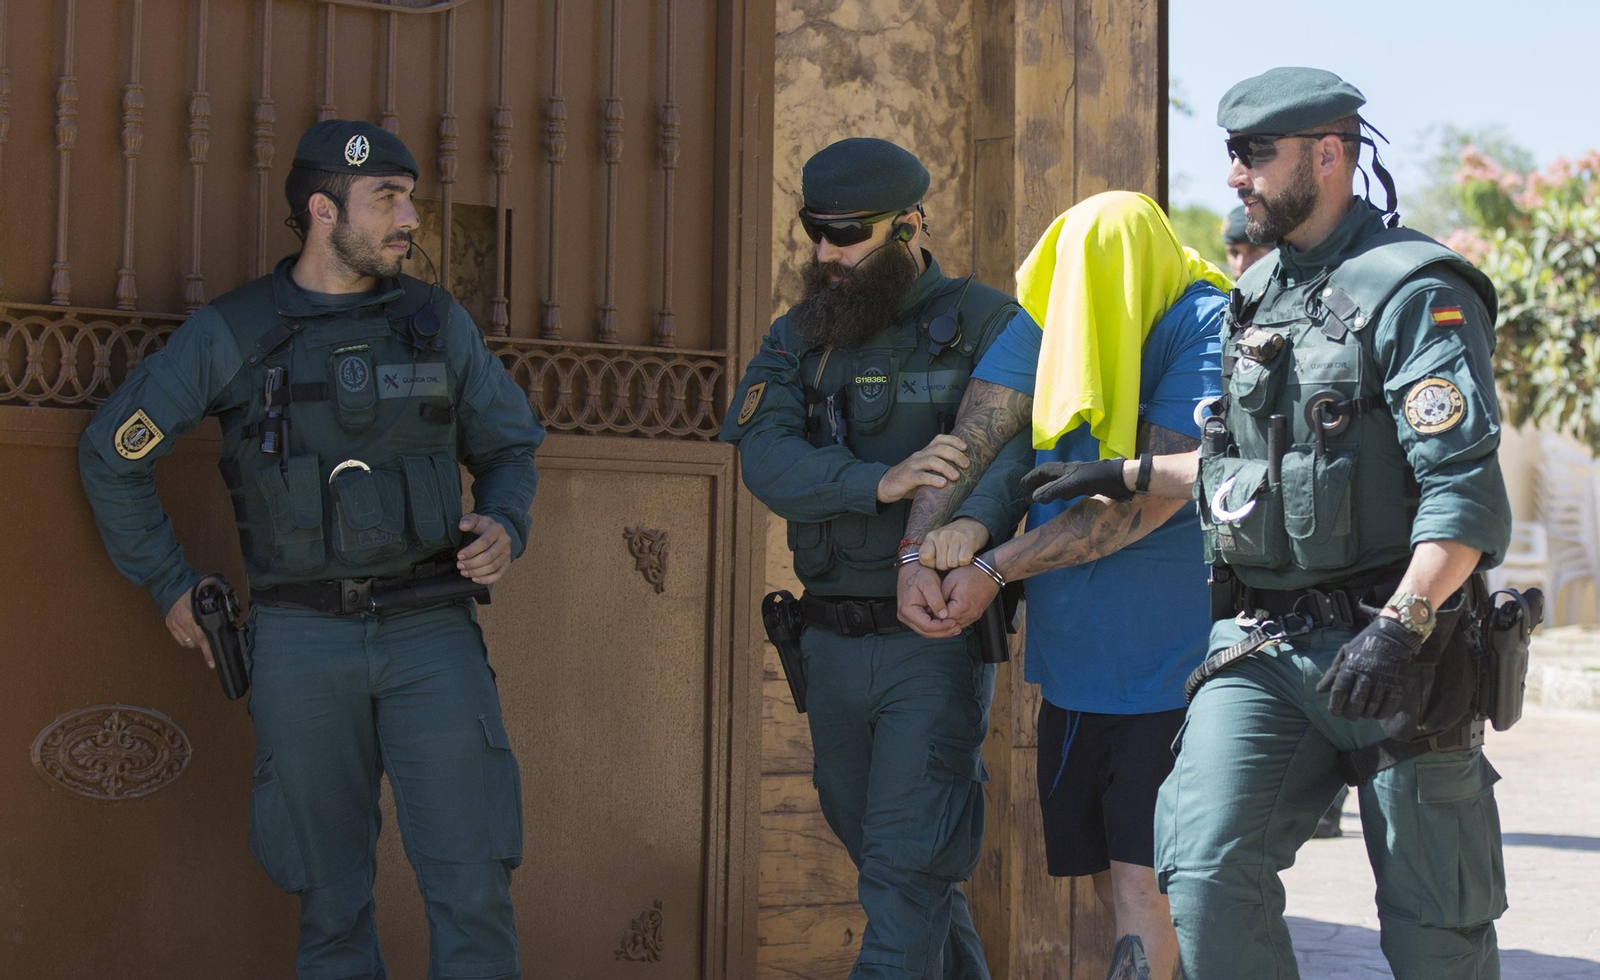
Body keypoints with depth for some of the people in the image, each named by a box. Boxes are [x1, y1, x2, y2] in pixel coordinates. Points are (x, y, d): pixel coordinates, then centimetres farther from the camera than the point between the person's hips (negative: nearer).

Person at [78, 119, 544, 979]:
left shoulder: (437, 322, 7)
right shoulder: (229, 334, 1)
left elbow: (507, 447, 19)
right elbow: (111, 455, 11)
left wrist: (506, 527, -2)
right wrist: (169, 585, 10)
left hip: (429, 629, 1)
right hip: (301, 641, -1)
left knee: (472, 885, -6)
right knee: (331, 897, 7)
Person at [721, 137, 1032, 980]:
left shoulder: (983, 322, -4)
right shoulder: (800, 336, 8)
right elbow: (765, 459, -7)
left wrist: (975, 521, -40)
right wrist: (880, 483, -25)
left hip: (936, 640, -5)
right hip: (832, 645, 6)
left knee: (906, 872, -7)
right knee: (873, 843, 16)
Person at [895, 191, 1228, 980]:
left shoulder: (1206, 326, -12)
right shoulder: (1048, 316, 6)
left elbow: (1154, 495, -19)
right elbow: (974, 435, -2)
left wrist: (995, 568, -18)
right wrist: (919, 552, -18)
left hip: (1175, 669, -6)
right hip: (1073, 665, 6)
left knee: (1142, 884, -12)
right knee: (1112, 883, 11)